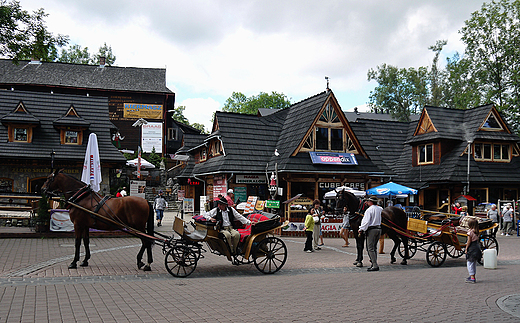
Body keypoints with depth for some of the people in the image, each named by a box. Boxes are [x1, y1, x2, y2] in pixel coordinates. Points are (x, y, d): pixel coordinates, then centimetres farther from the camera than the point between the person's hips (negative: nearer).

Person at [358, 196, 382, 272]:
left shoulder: (369, 210, -12)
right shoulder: (380, 209, 9)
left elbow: (366, 221, -16)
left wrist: (361, 229, -8)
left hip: (371, 229, -8)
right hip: (379, 229, 8)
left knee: (370, 248, -5)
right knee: (374, 248, 16)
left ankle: (375, 266, -9)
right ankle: (374, 264, 16)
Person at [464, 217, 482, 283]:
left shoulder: (470, 231, -16)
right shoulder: (476, 232, 7)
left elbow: (469, 241, -15)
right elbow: (477, 240, 12)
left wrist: (466, 248, -6)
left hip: (471, 248, -9)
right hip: (477, 247, 9)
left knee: (469, 263, -3)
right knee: (474, 263, 18)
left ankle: (472, 278, -6)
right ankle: (473, 276, 27)